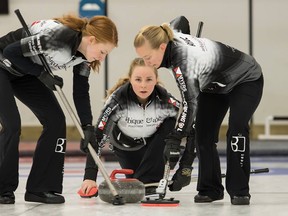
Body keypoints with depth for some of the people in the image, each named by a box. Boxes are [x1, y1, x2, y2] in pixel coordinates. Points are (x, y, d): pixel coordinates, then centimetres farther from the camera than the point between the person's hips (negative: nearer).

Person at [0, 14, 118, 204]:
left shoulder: (84, 53, -11)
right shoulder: (57, 35, -35)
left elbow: (81, 92, -4)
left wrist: (88, 127, -13)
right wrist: (41, 74, -25)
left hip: (24, 74, 8)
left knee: (55, 120, -4)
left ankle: (41, 188, 0)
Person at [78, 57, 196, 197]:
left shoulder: (165, 100, -30)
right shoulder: (118, 100, -33)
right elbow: (96, 138, -35)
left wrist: (185, 168, -33)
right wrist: (90, 177, -43)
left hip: (154, 144, 0)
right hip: (125, 146, 0)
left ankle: (149, 181, -21)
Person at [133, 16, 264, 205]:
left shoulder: (184, 58, -41)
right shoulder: (169, 36, -18)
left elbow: (191, 102, -44)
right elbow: (182, 20, 6)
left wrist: (176, 138, -48)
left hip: (246, 80, -8)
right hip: (215, 85, 8)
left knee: (237, 129, -24)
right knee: (204, 134, -4)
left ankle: (239, 191, -16)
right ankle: (209, 189, 4)